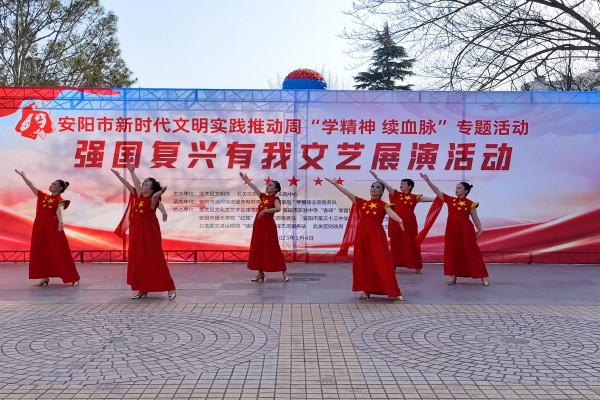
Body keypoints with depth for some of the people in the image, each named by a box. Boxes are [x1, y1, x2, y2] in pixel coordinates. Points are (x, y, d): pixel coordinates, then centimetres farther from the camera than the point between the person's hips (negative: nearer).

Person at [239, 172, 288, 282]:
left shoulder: (275, 199, -9)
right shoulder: (263, 196, 11)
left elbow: (278, 208, -29)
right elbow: (254, 187, 17)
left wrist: (265, 210, -30)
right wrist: (246, 180, 17)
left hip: (268, 225, -8)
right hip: (258, 225, 8)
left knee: (273, 249, -7)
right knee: (257, 248, 10)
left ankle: (284, 272, -1)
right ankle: (260, 273, 18)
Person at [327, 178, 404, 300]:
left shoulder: (383, 205, 0)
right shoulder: (362, 202, 11)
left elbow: (390, 213, -20)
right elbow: (348, 193, 8)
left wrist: (399, 220, -40)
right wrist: (335, 184, 4)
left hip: (376, 236, -4)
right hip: (362, 235, 4)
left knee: (382, 263, -7)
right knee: (363, 263, 6)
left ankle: (394, 292, -1)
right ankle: (366, 290, 17)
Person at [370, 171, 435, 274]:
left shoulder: (414, 197, 2)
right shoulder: (396, 194, 5)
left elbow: (428, 199, -3)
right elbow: (386, 186, -3)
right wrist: (377, 178, -10)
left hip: (409, 223, -2)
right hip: (396, 223, 2)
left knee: (411, 244, 4)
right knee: (395, 244, 8)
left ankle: (417, 266, 15)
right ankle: (394, 265, 18)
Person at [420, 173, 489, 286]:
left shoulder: (470, 203, -3)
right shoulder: (450, 200, 6)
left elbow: (475, 218, 0)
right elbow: (437, 191, 3)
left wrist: (480, 229, -8)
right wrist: (427, 180, -3)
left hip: (465, 230, -4)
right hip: (452, 229, 4)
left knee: (471, 252, -2)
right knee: (452, 253, 6)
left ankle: (483, 276, 5)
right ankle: (453, 276, 17)